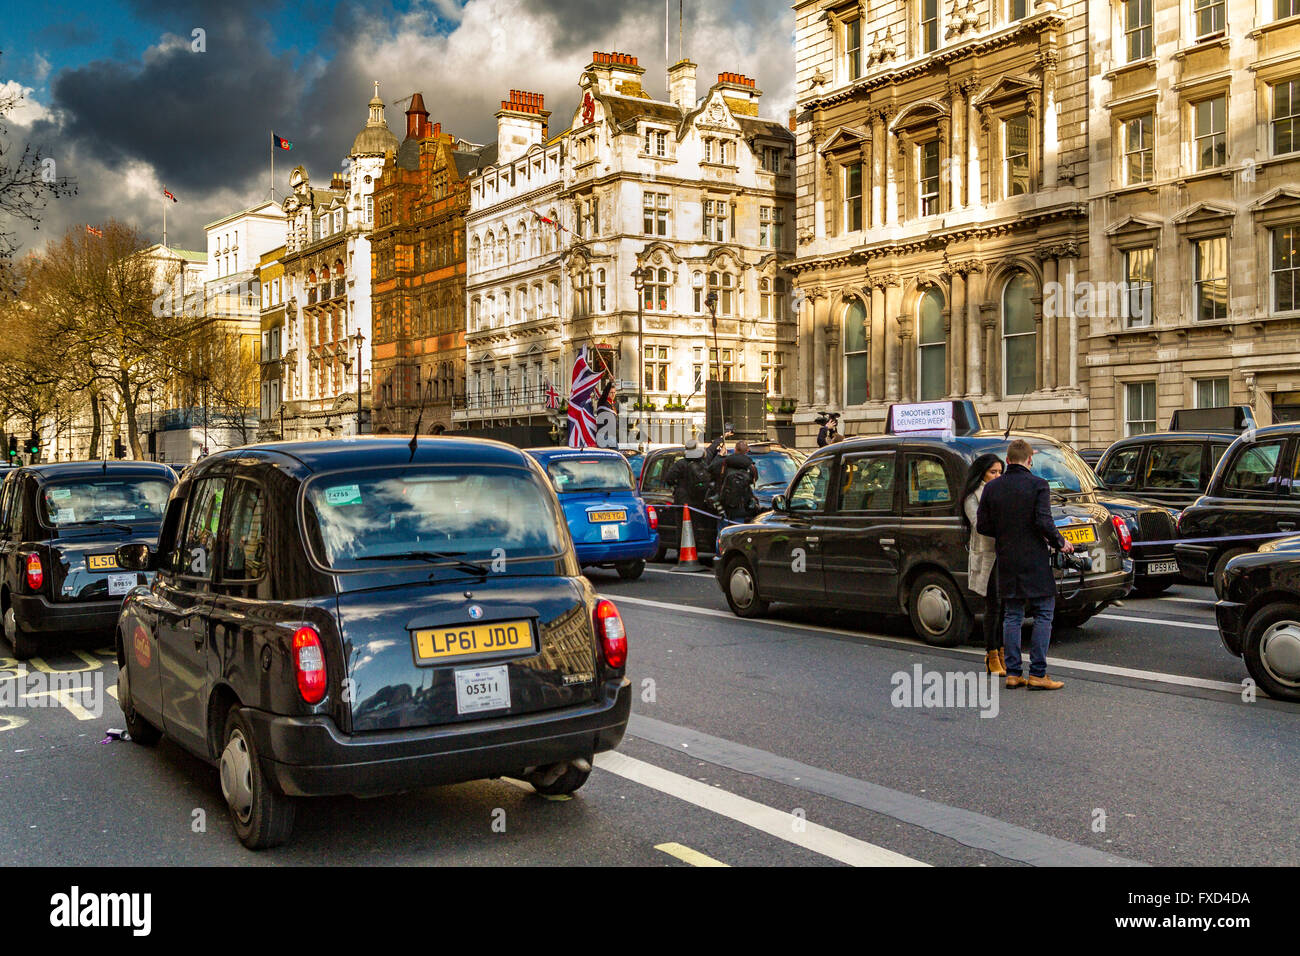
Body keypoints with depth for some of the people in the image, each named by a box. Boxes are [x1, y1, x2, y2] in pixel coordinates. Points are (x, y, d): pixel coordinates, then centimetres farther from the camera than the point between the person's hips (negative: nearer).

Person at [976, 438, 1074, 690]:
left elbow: (982, 525, 4)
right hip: (1034, 561, -4)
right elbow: (1043, 522, -16)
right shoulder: (1038, 485, -8)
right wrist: (1060, 543, 1)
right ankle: (1038, 674, -1)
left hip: (1007, 562, 4)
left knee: (1012, 617, 11)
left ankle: (1013, 673, 11)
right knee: (1043, 615, 3)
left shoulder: (992, 487, 4)